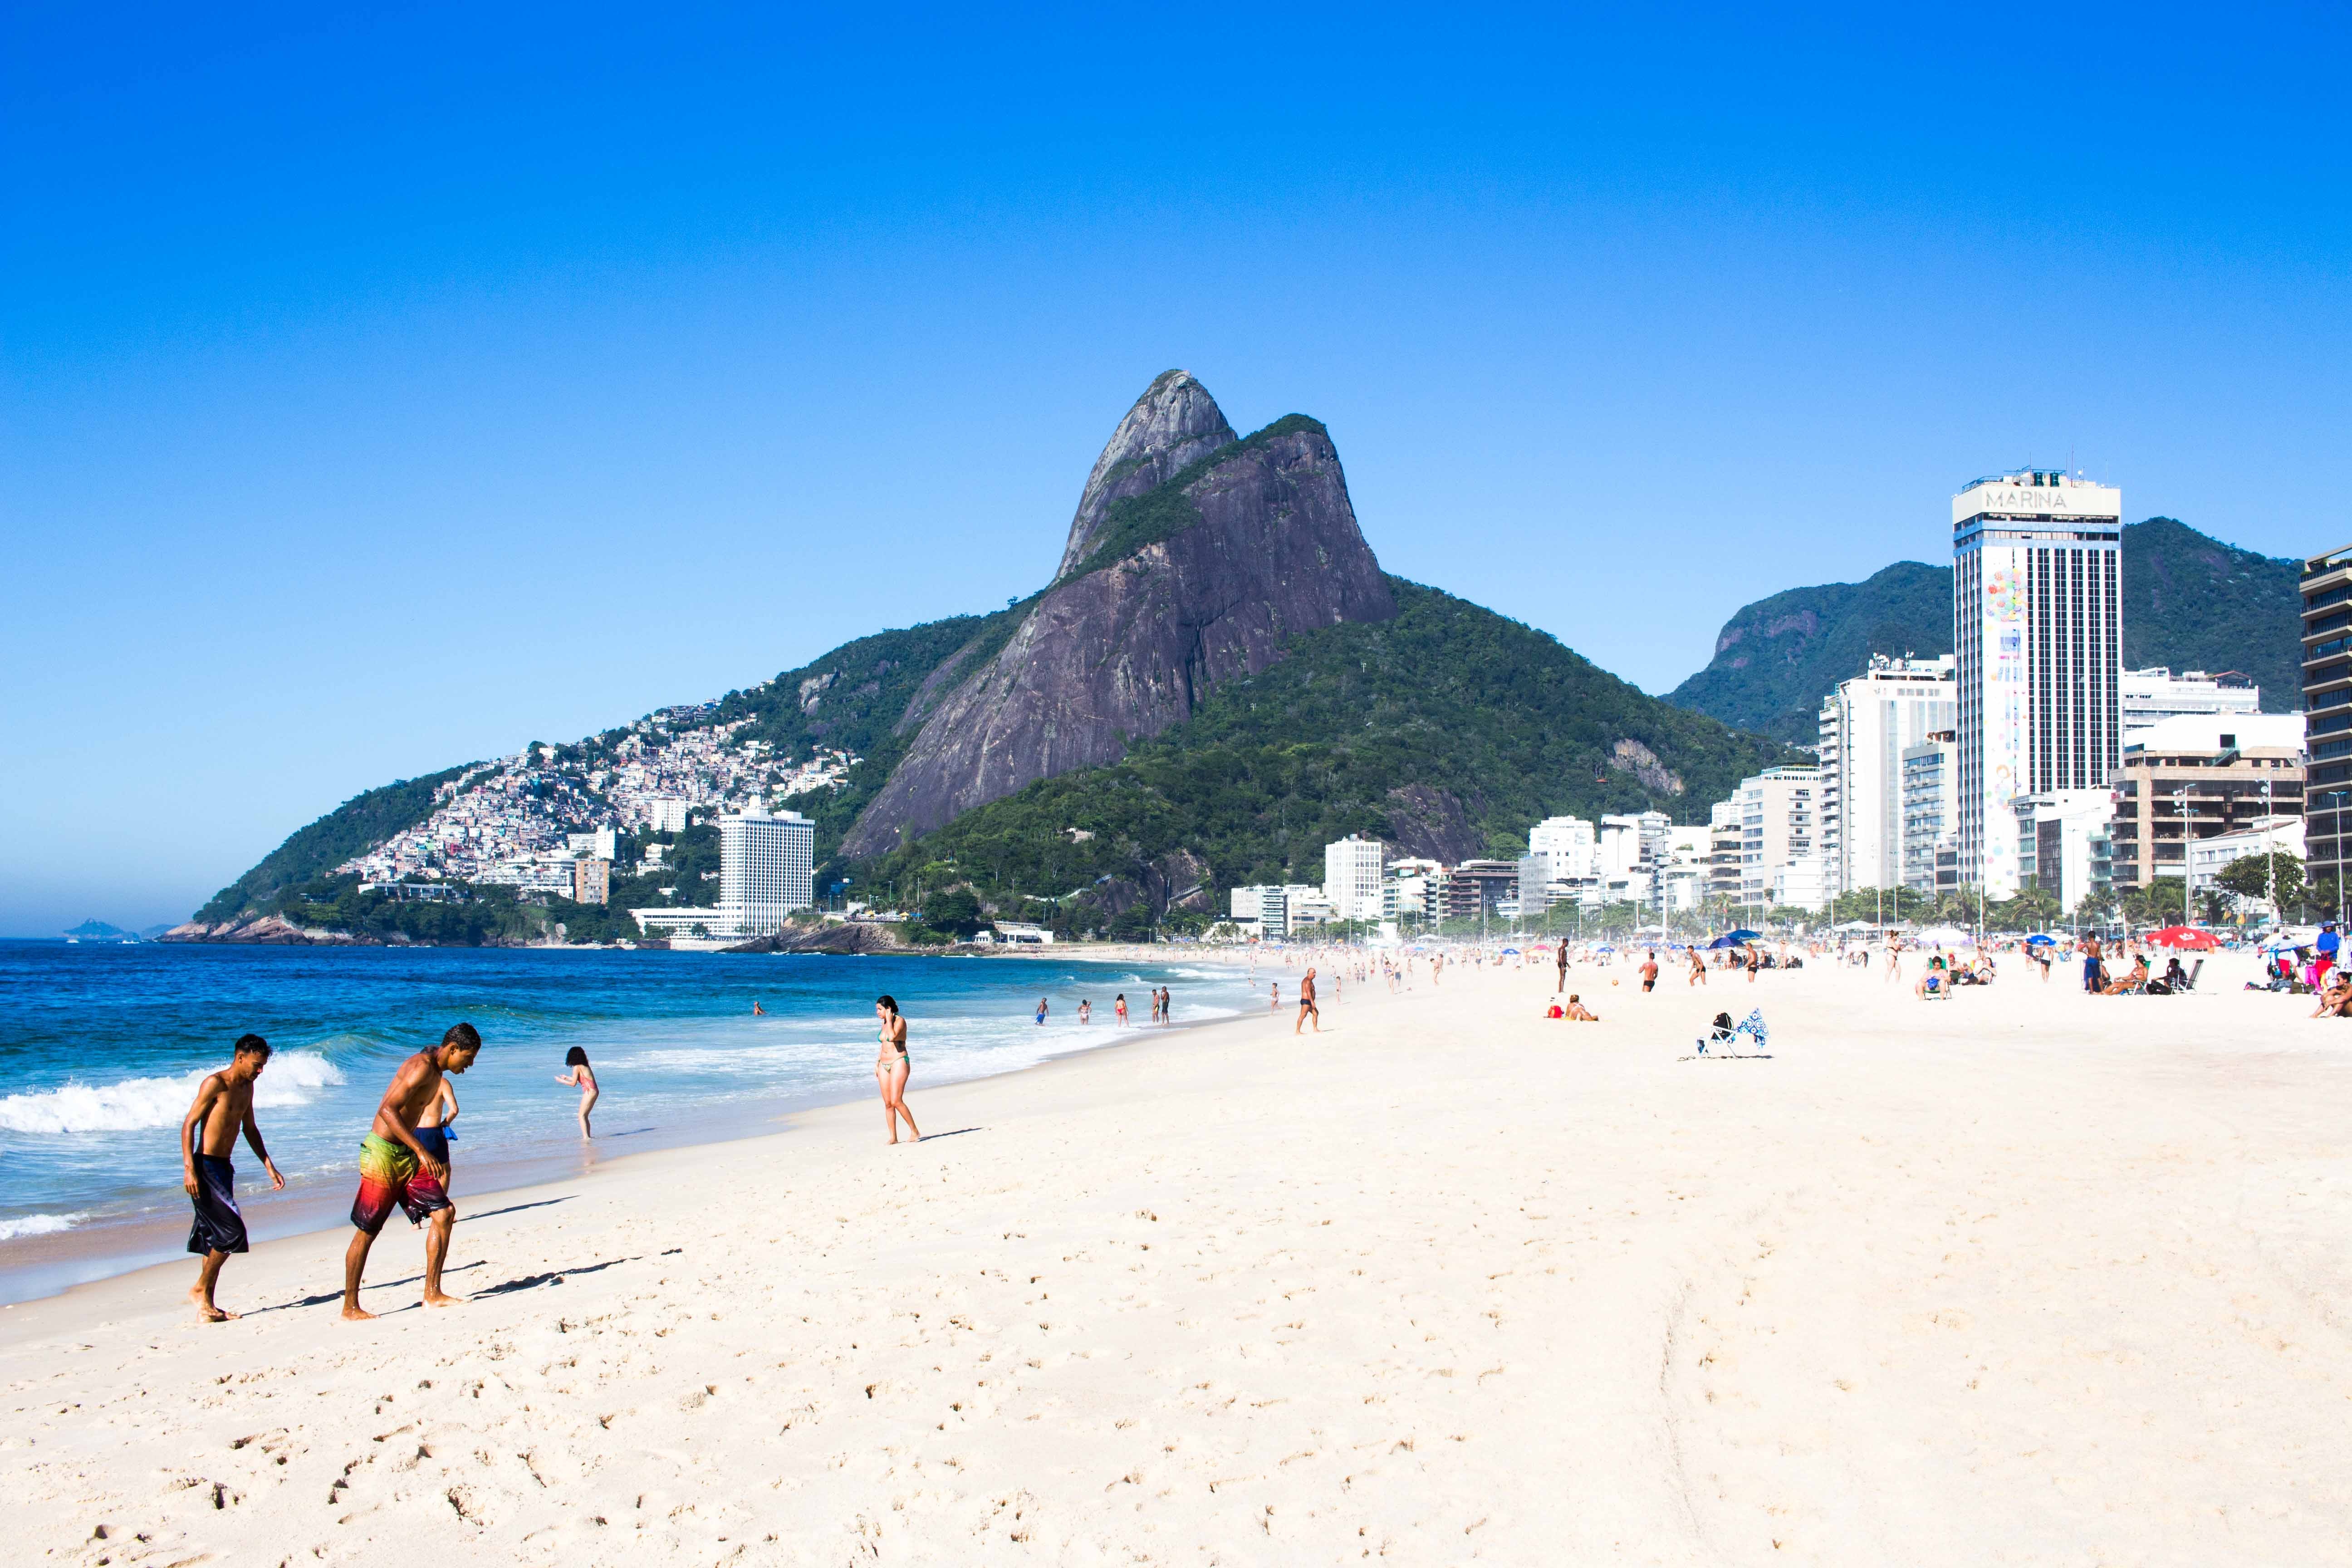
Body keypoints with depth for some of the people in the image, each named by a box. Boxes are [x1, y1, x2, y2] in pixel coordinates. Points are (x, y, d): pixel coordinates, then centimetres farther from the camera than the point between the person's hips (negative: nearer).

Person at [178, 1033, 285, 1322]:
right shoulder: (215, 1083, -11)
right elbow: (189, 1124, -14)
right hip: (205, 1168, -9)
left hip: (224, 1168, 9)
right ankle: (201, 1289, 1)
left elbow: (250, 1129, 25)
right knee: (232, 1231, -13)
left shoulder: (247, 1087, 14)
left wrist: (269, 1167, 23)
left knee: (218, 1237, 9)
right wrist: (189, 1169, -22)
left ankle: (208, 1304, 14)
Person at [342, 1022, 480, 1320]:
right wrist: (421, 1151, -30)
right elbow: (388, 1110, -27)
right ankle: (350, 1308, 7)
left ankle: (433, 1294, 4)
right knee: (366, 1232, -2)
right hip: (382, 1154, -9)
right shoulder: (422, 1067, -18)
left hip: (406, 1156, 9)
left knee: (444, 1213, 0)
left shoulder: (436, 1072, 12)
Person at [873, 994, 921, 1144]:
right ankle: (893, 1137, 6)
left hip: (899, 1063, -8)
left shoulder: (900, 1021, -8)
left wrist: (889, 1020, -15)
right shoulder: (885, 1024, 15)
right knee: (888, 1104, 3)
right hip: (884, 1065, 8)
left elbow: (892, 1037, -25)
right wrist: (877, 1064, 18)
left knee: (896, 1102, -16)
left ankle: (915, 1132, -6)